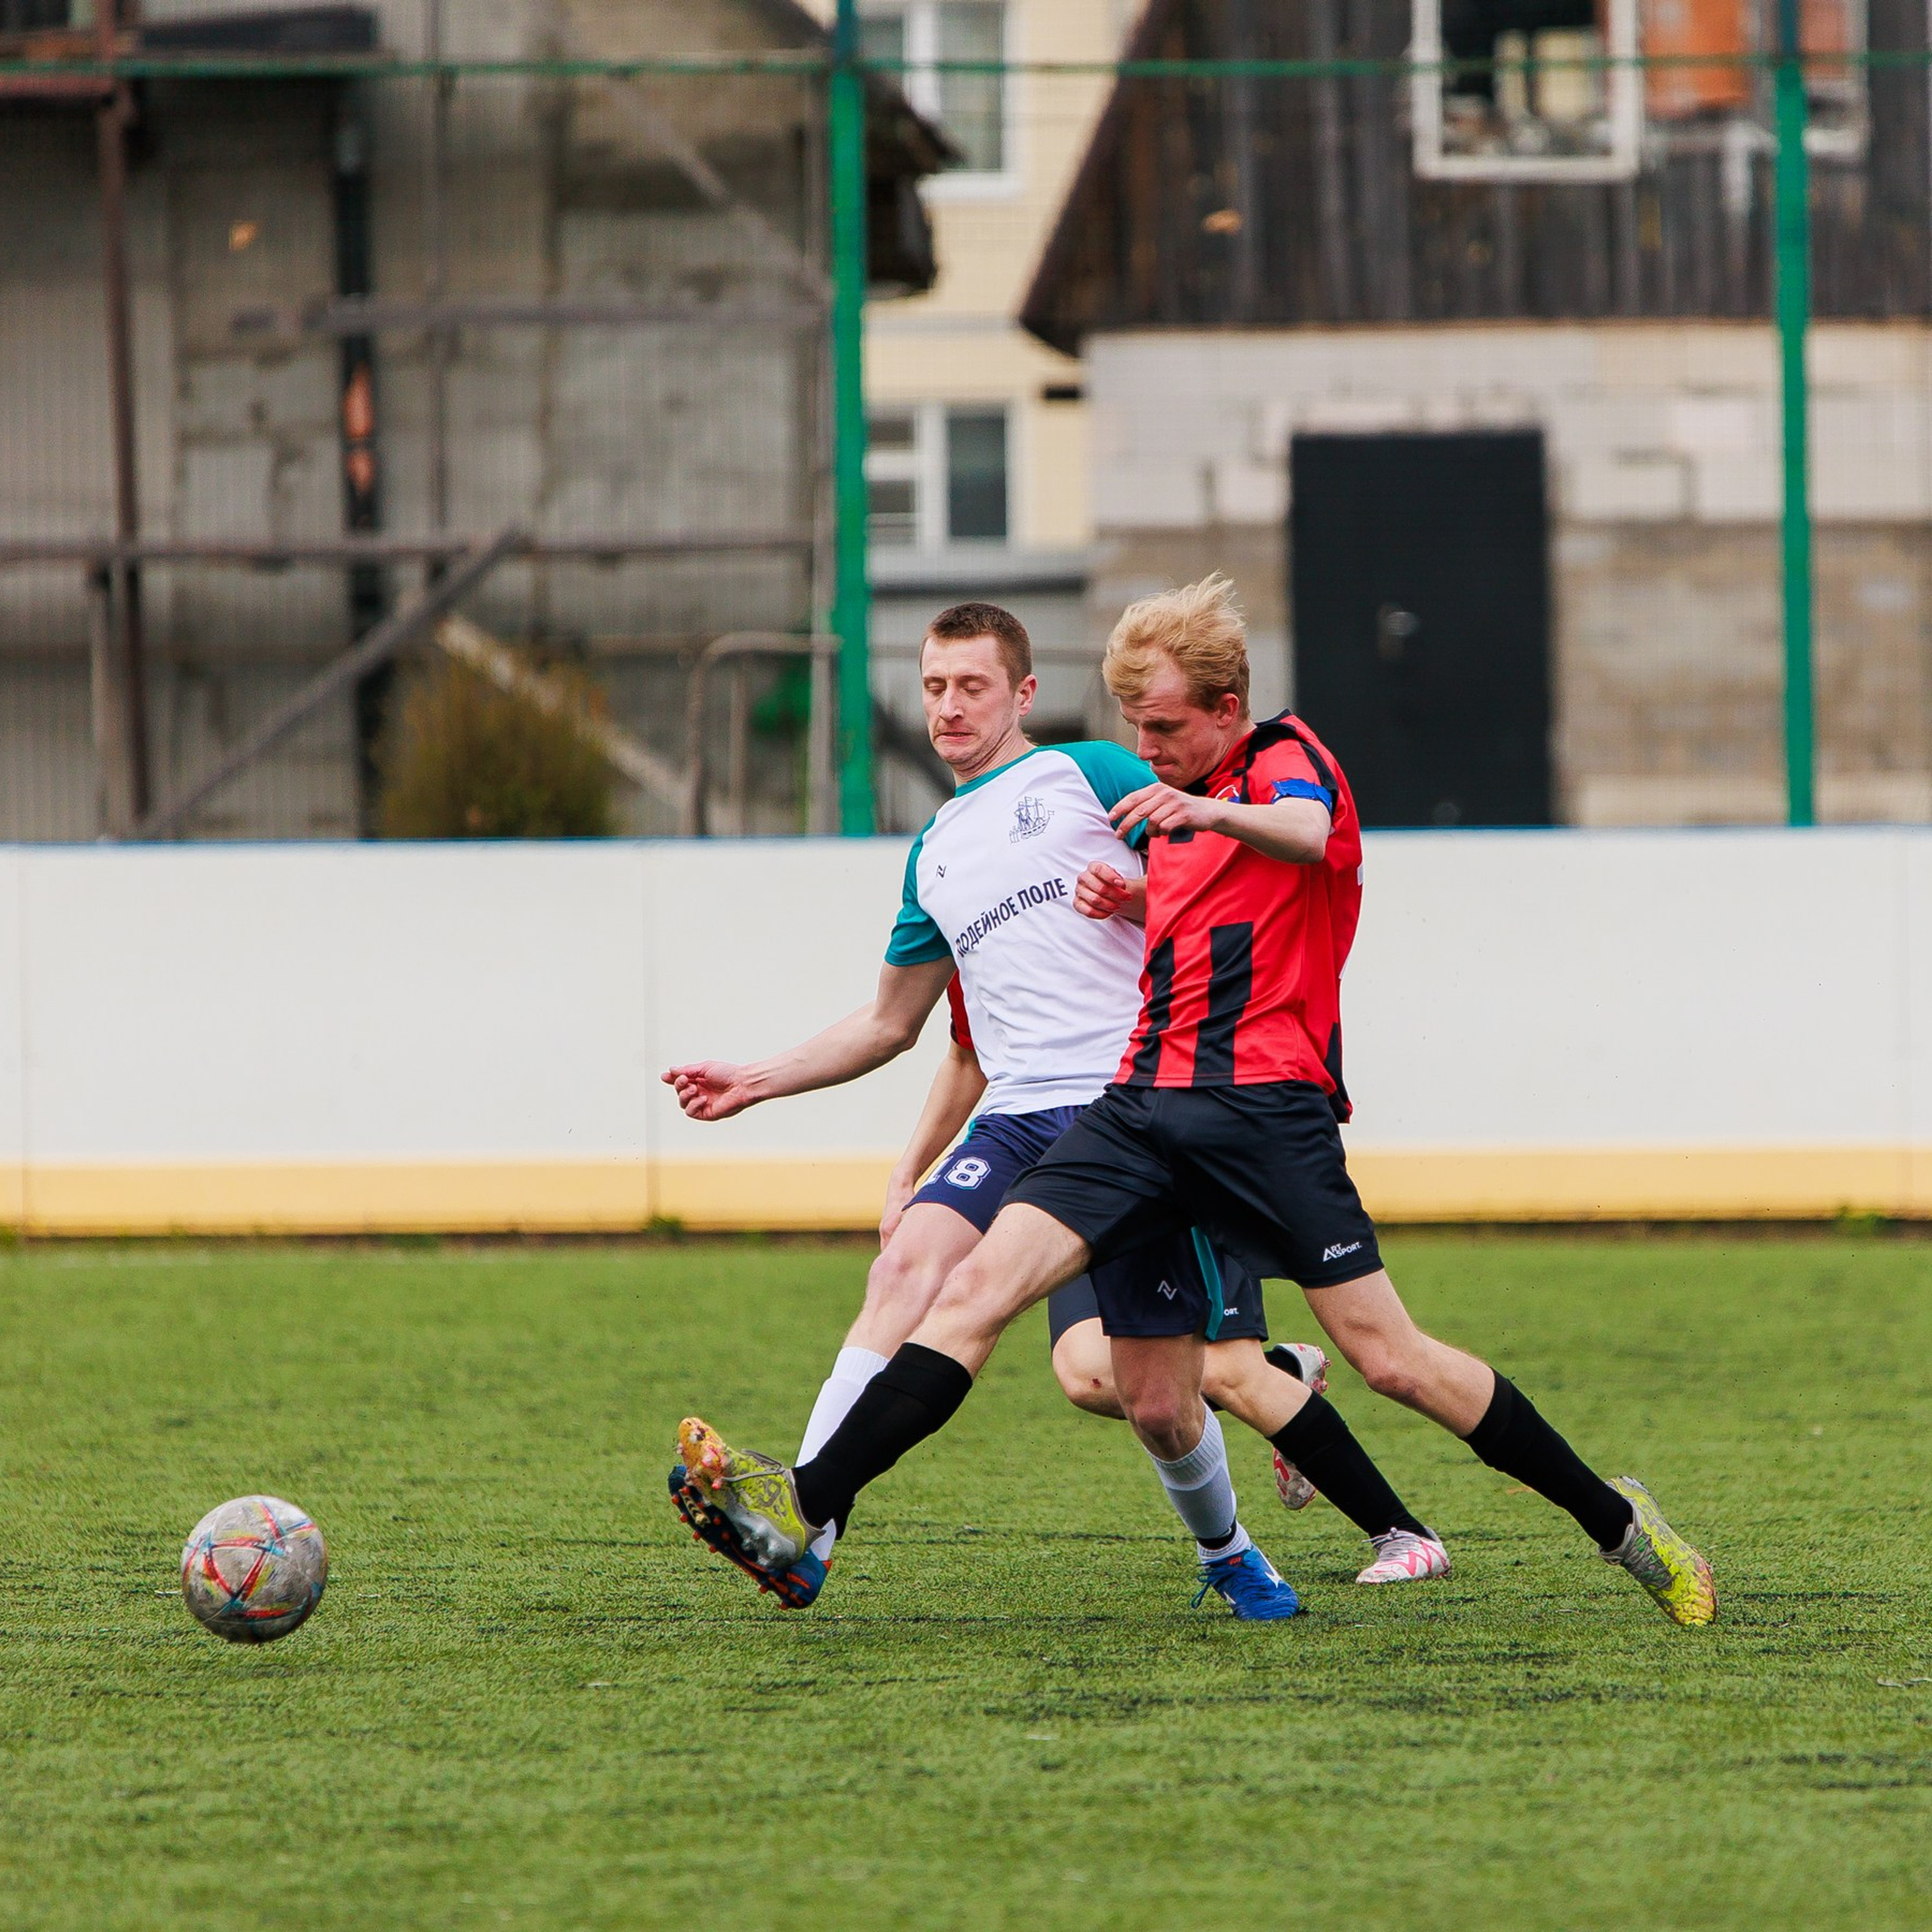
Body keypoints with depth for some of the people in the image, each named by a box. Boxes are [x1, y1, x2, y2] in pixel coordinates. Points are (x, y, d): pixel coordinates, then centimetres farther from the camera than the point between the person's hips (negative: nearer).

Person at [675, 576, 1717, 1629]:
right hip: (1144, 1101, 7)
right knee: (977, 1285, -11)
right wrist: (1136, 900, 24)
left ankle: (1614, 1520, 8)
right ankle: (806, 1509, -21)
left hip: (1263, 1104, -7)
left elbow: (1305, 832, -29)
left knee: (1389, 1358, -8)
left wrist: (1218, 814, -48)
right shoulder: (1175, 807, 22)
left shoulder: (1287, 758, -2)